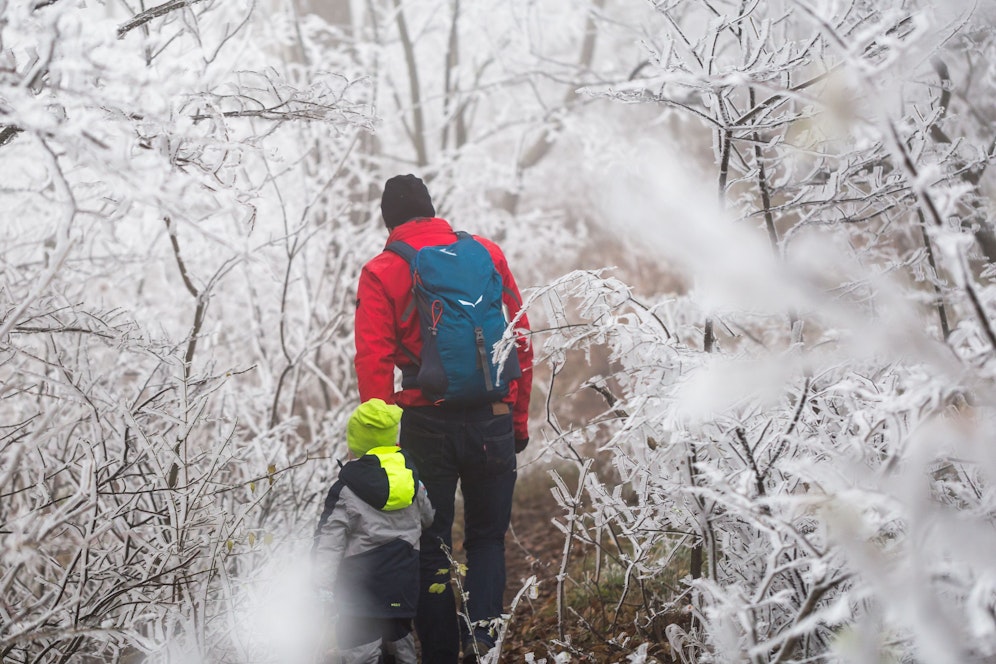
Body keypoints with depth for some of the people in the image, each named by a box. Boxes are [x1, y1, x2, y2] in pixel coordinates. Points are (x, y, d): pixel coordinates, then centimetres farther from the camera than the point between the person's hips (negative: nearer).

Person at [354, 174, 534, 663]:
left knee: (431, 547, 11)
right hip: (493, 420, 2)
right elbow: (520, 339, 7)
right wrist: (519, 417, 14)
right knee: (487, 537, 15)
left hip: (427, 423, -1)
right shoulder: (487, 253, 7)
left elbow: (373, 362, -7)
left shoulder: (381, 273, 0)